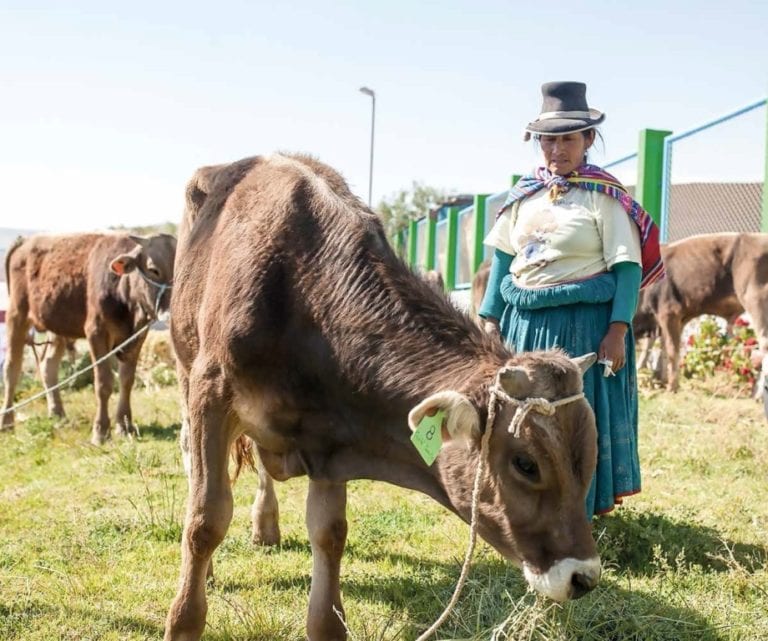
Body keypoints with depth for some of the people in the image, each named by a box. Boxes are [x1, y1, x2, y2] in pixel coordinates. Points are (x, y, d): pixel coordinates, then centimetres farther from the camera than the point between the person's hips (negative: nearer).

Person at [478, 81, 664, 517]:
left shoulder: (604, 196, -6)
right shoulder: (524, 194, 9)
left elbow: (628, 266, -9)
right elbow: (503, 257, 13)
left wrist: (618, 329, -17)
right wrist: (491, 318, 8)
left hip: (583, 323, -5)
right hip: (524, 321, 5)